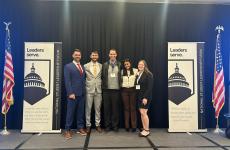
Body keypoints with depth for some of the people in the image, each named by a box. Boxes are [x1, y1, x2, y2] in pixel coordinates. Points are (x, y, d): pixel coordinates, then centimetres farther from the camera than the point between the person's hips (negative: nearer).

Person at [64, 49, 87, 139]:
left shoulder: (83, 67, 17)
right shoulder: (68, 66, -1)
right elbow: (67, 81, -9)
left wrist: (84, 91, 8)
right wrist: (70, 93, -15)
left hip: (82, 93, 6)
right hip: (73, 93, -5)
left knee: (81, 112, 9)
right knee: (70, 112, -1)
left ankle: (80, 128, 19)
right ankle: (67, 130, 7)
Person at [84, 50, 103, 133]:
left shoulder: (101, 66, 6)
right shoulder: (86, 66, 1)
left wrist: (101, 84, 4)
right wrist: (85, 85, 1)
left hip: (98, 89, 2)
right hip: (89, 89, -1)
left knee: (98, 108, 8)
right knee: (88, 108, 4)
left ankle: (97, 125, 19)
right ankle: (88, 125, 16)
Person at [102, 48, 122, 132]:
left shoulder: (120, 65, 6)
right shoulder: (105, 65, 6)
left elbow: (121, 76, 8)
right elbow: (102, 76, 5)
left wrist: (121, 86, 1)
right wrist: (103, 86, 0)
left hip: (116, 89, 0)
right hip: (107, 89, 1)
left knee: (115, 108, 5)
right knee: (107, 108, 5)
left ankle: (115, 125, 16)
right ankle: (107, 125, 16)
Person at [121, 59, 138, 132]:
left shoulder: (135, 70, -2)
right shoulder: (122, 71, 7)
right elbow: (120, 80, 16)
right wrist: (122, 85, 5)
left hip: (133, 90, -2)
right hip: (124, 90, 2)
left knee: (133, 108, 2)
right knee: (126, 108, 7)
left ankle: (134, 126, 7)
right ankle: (127, 126, 13)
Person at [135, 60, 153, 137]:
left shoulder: (148, 74, -7)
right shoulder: (138, 74, 12)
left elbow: (149, 87, -14)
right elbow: (136, 85, 11)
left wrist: (146, 97, -20)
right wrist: (137, 96, 3)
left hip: (145, 97, -7)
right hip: (139, 96, 7)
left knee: (143, 113, -8)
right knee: (141, 113, 9)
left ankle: (147, 130, 3)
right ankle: (144, 129, 17)